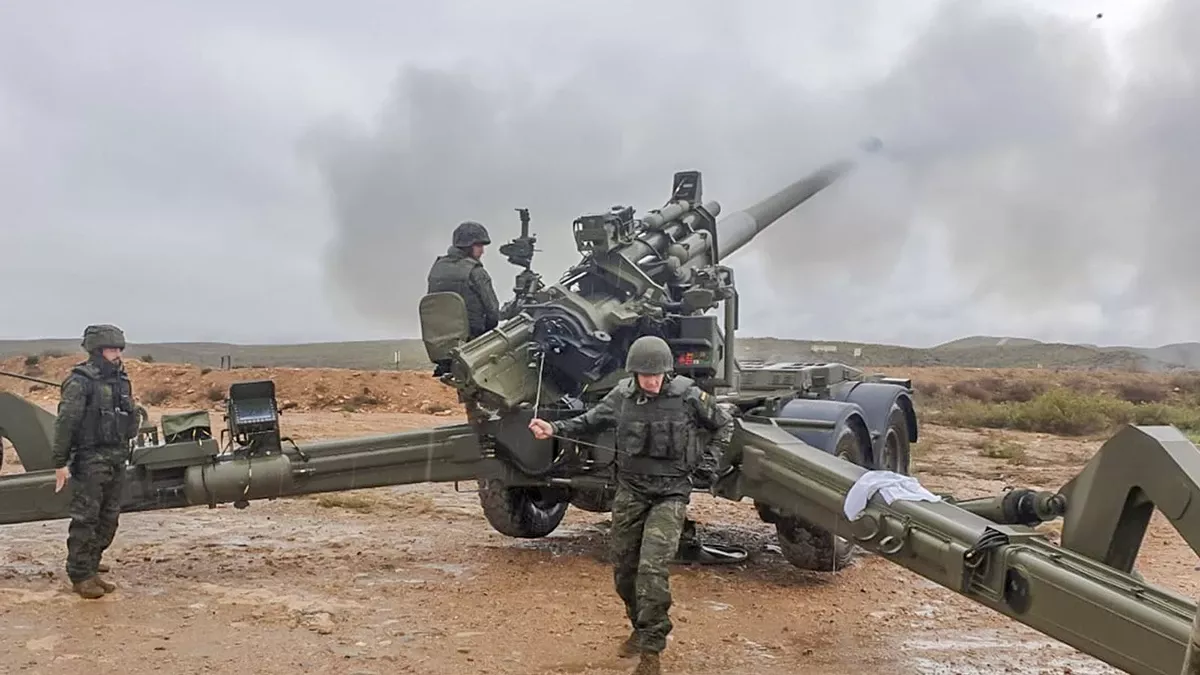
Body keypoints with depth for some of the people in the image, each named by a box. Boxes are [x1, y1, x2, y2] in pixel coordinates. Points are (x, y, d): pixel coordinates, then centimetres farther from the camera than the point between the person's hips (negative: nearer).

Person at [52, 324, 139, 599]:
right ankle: (79, 576, 6)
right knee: (85, 519, -3)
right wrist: (60, 463, -16)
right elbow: (65, 423, -14)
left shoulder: (121, 380, 11)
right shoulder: (79, 382, -11)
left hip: (116, 460, 7)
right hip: (90, 460, -7)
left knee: (108, 519, 12)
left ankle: (91, 570, 23)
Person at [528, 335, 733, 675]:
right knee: (624, 569, 10)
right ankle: (641, 628, 35)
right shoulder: (622, 395, -4)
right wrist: (555, 428, -3)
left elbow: (724, 424, 5)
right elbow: (590, 421, 11)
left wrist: (707, 460, -3)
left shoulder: (688, 395, -11)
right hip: (630, 491, 4)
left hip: (670, 494, -4)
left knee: (651, 569, -15)